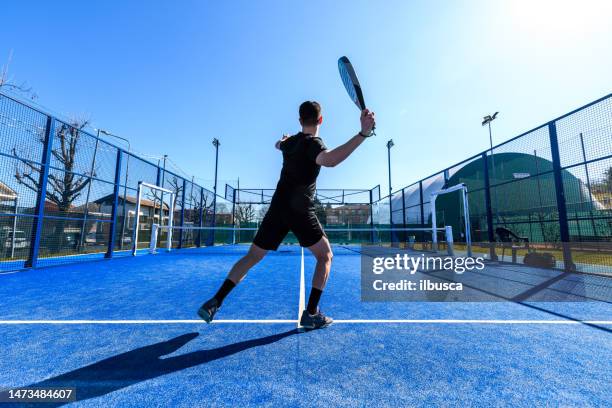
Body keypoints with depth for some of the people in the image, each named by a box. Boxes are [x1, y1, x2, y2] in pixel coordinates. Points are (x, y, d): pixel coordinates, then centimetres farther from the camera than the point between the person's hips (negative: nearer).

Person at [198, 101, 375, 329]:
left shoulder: (290, 142, 12)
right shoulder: (313, 143, -9)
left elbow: (278, 144, 39)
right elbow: (330, 160, -33)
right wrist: (363, 134, -39)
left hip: (277, 208, 6)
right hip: (301, 212, -6)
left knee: (252, 257, 14)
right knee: (325, 256, 10)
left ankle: (214, 303, 14)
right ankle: (311, 314, 5)